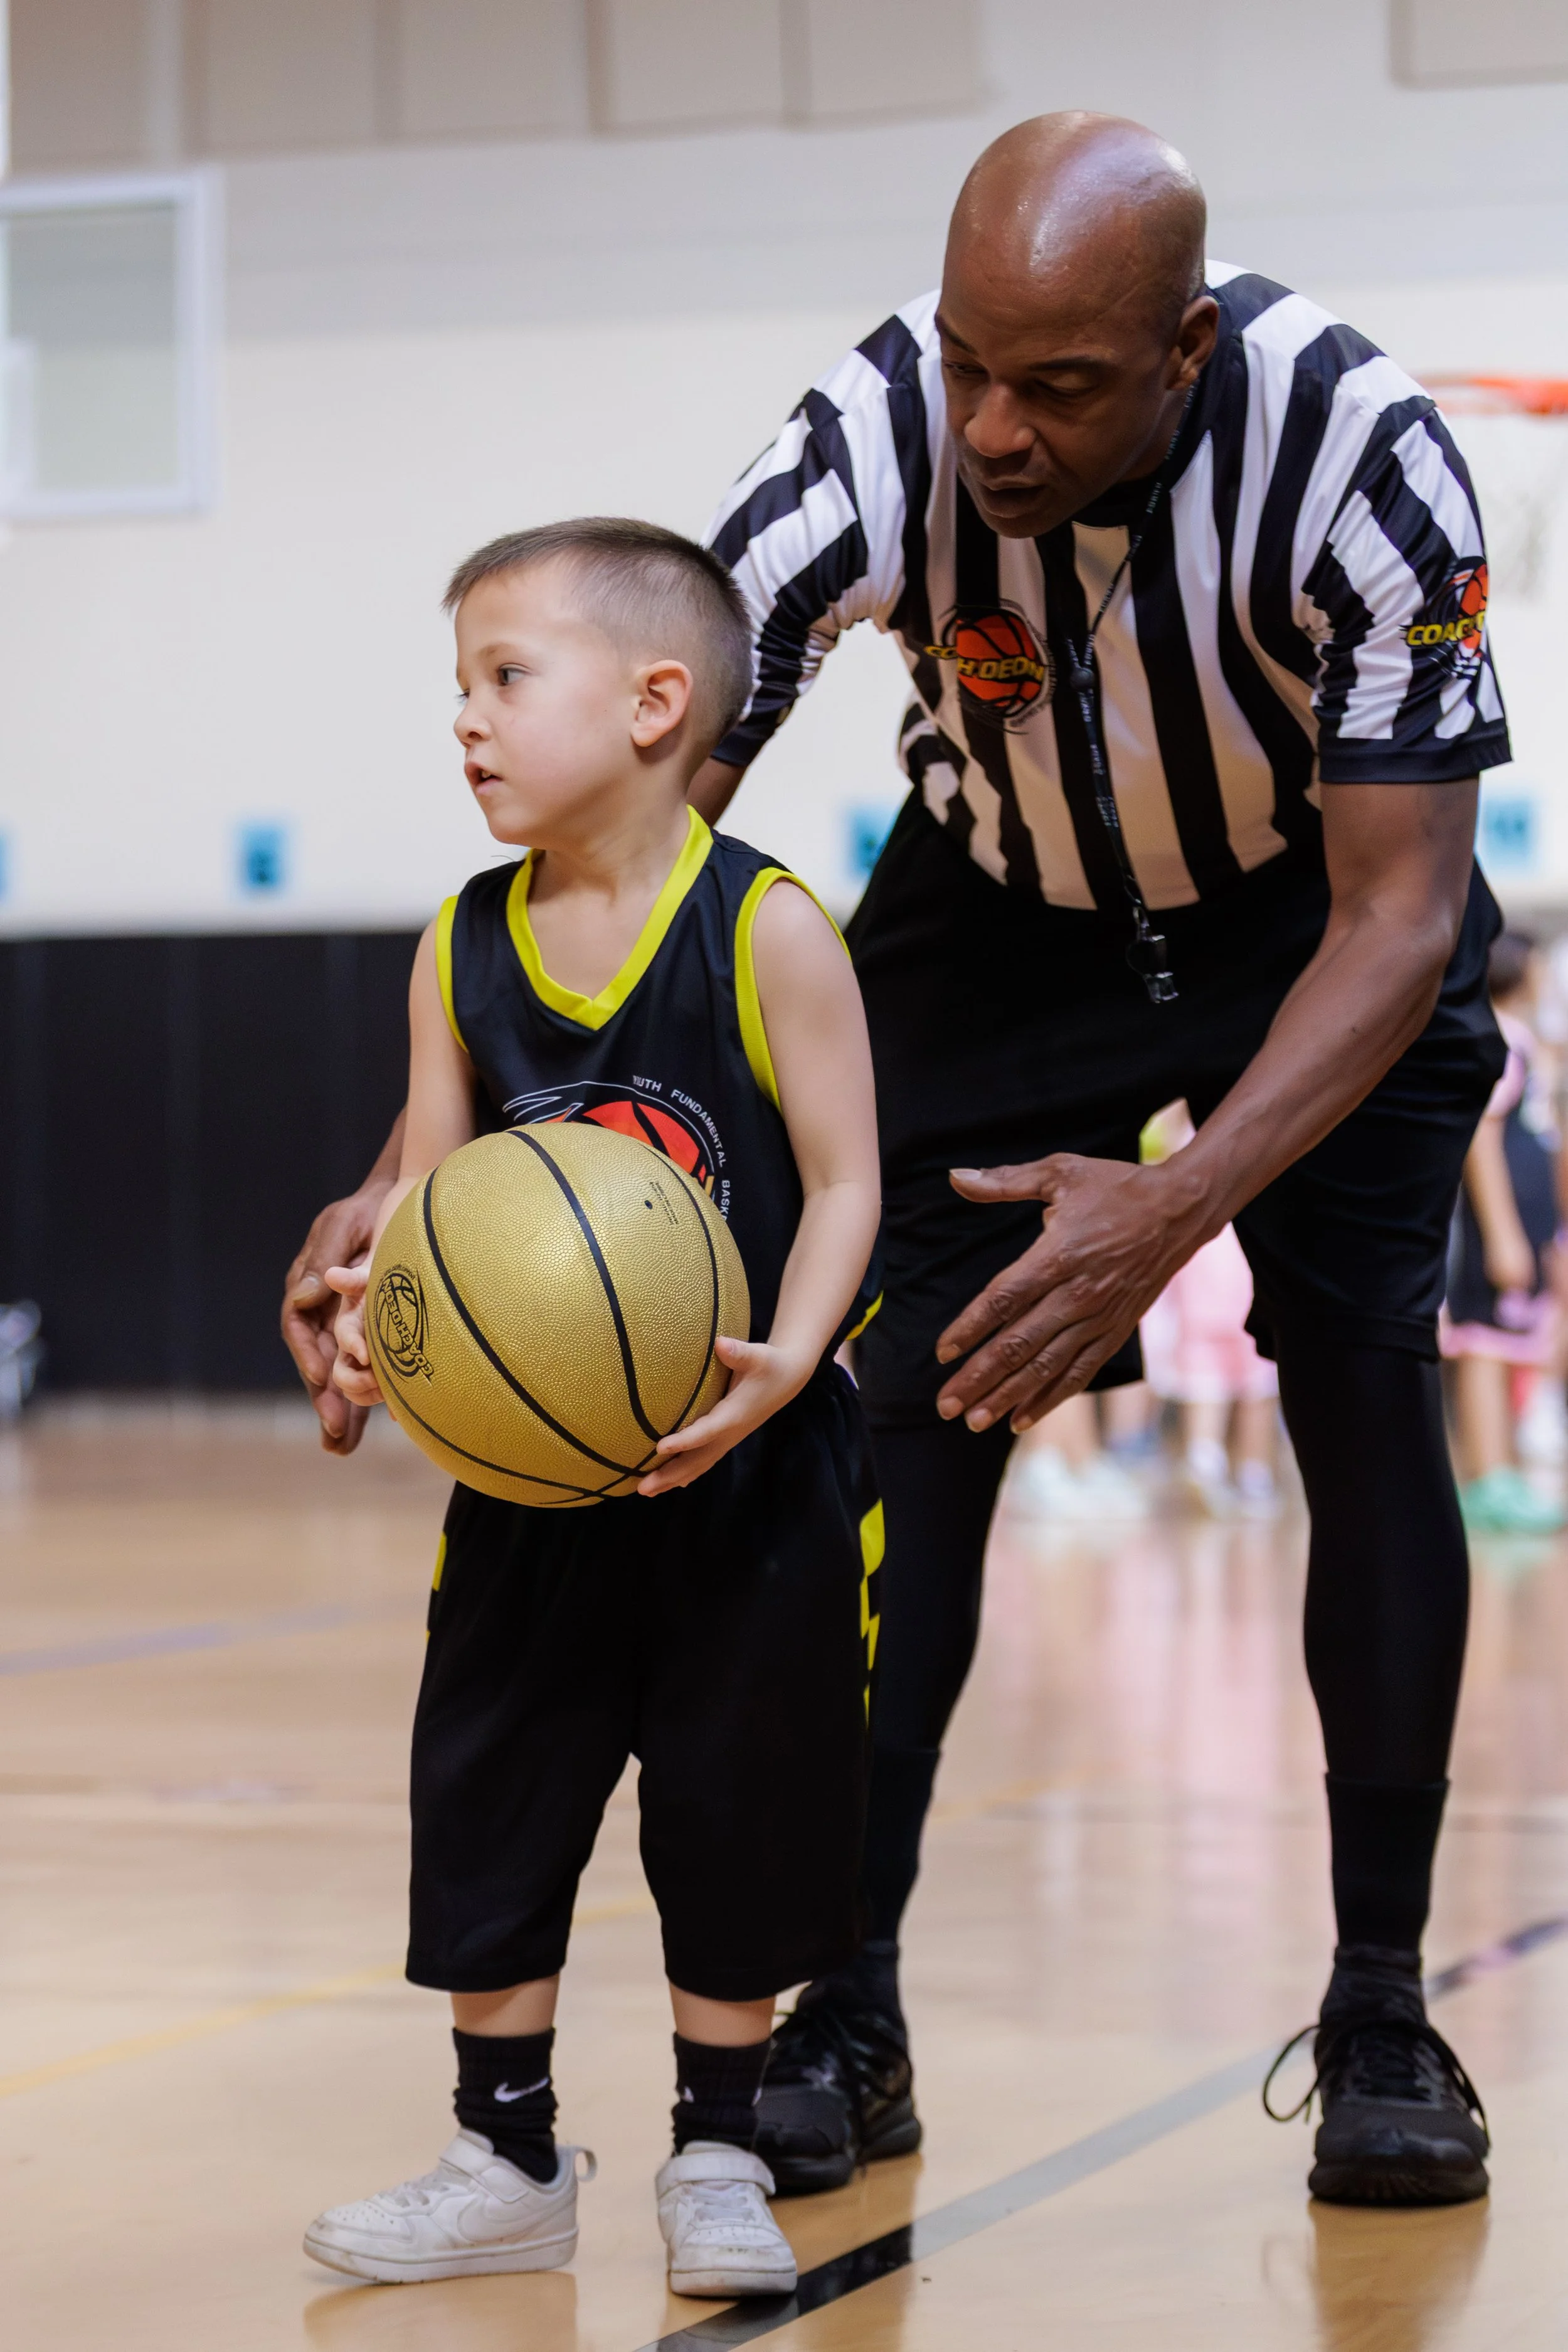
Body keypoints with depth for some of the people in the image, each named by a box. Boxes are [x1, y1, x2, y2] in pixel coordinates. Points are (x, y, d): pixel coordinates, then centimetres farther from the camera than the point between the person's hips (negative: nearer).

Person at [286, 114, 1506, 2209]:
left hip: (1315, 915, -1)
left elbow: (1398, 915, -33)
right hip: (1003, 915, 1)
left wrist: (1180, 1205, -49)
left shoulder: (1358, 449, -35)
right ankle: (847, 2007, -1)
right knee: (911, 1390, -10)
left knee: (1368, 1390, -13)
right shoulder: (878, 446, -33)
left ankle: (1383, 2014, -1)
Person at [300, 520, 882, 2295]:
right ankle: (506, 2164, 21)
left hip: (746, 1472, -4)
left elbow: (843, 1181, -12)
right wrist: (376, 1321, -19)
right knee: (491, 1798, 8)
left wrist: (782, 1365, -26)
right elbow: (431, 1199, 2)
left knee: (737, 1814, 6)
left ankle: (717, 2161, 22)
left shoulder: (767, 931, -13)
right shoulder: (464, 950, 0)